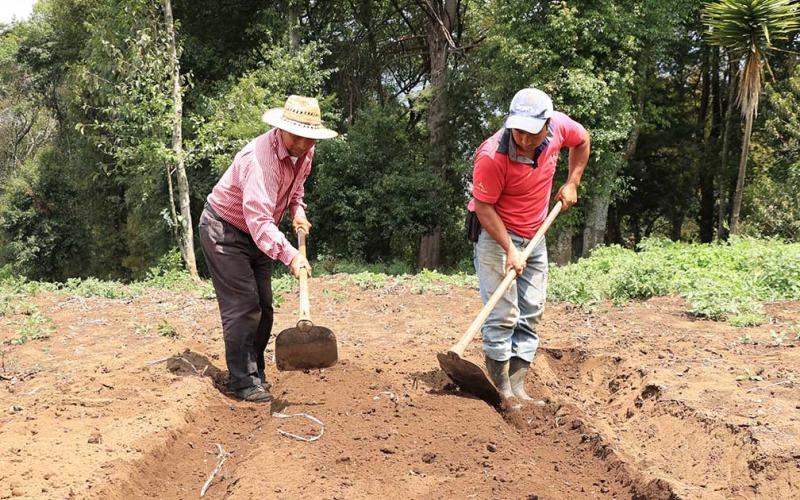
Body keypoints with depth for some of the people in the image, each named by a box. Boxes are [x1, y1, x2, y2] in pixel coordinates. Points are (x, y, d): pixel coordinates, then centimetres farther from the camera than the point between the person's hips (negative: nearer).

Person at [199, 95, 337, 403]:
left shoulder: (304, 152, -5)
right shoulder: (260, 158, -34)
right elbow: (259, 219, -43)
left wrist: (297, 211, -3)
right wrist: (290, 256, -53)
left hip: (256, 234, 9)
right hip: (224, 230, -9)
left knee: (263, 307, 11)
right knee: (242, 306, -12)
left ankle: (255, 373, 23)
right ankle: (244, 382, -4)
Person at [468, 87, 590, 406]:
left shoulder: (559, 126, -14)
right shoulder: (492, 155, -29)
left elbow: (582, 141, 10)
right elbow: (483, 207, -22)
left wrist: (571, 183, 6)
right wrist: (509, 249, -26)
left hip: (535, 236, 6)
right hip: (495, 234, -6)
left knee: (531, 314, 6)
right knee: (503, 315, -11)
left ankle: (517, 388, 12)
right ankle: (502, 389, -2)